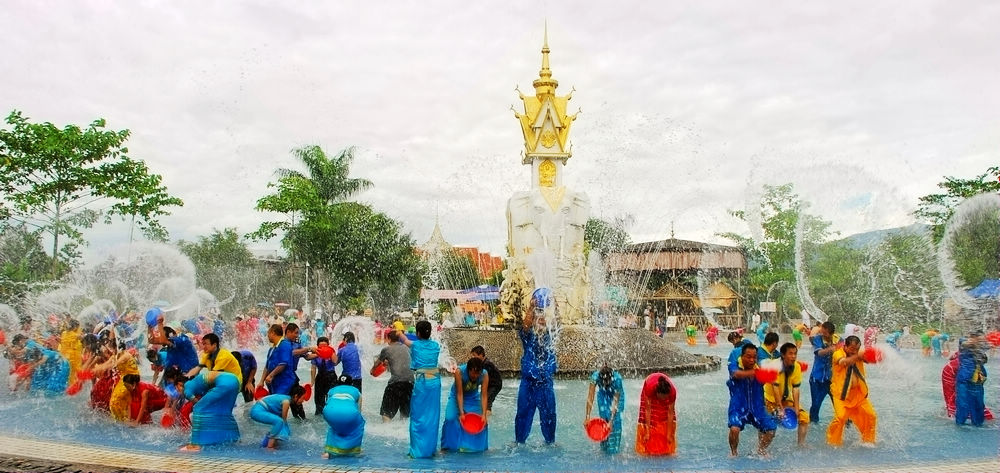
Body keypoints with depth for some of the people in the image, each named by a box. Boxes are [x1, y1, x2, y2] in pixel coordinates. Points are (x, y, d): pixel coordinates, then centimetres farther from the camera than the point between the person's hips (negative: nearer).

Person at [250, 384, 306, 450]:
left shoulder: (287, 398, 9)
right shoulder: (286, 401, -17)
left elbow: (283, 419, 15)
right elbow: (284, 419, -9)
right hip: (258, 410, -10)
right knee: (279, 421, -24)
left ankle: (266, 442, 21)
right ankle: (269, 446, -14)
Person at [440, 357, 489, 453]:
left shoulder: (484, 375, -26)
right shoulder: (459, 372, -33)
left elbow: (484, 395, -25)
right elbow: (459, 394, -30)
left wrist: (484, 414, -32)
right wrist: (461, 412, -34)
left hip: (473, 398, 2)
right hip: (457, 397, -2)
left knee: (482, 421, -10)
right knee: (450, 419, -20)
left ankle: (478, 446, 9)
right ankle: (446, 446, -4)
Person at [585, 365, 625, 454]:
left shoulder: (617, 379, -38)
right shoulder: (595, 376, -34)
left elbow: (615, 401, -32)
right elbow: (590, 398, -31)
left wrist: (611, 421, -34)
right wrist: (587, 417, -35)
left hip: (616, 394, -2)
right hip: (603, 394, 2)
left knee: (615, 419, -15)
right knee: (603, 416, -10)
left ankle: (614, 447, -6)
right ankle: (604, 446, 4)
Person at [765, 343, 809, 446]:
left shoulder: (797, 367, -10)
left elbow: (795, 389, -9)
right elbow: (775, 387, -24)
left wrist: (796, 408, -13)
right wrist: (780, 408, -24)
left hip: (788, 398, 5)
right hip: (772, 399, -5)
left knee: (804, 416, -3)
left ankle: (801, 444, 11)